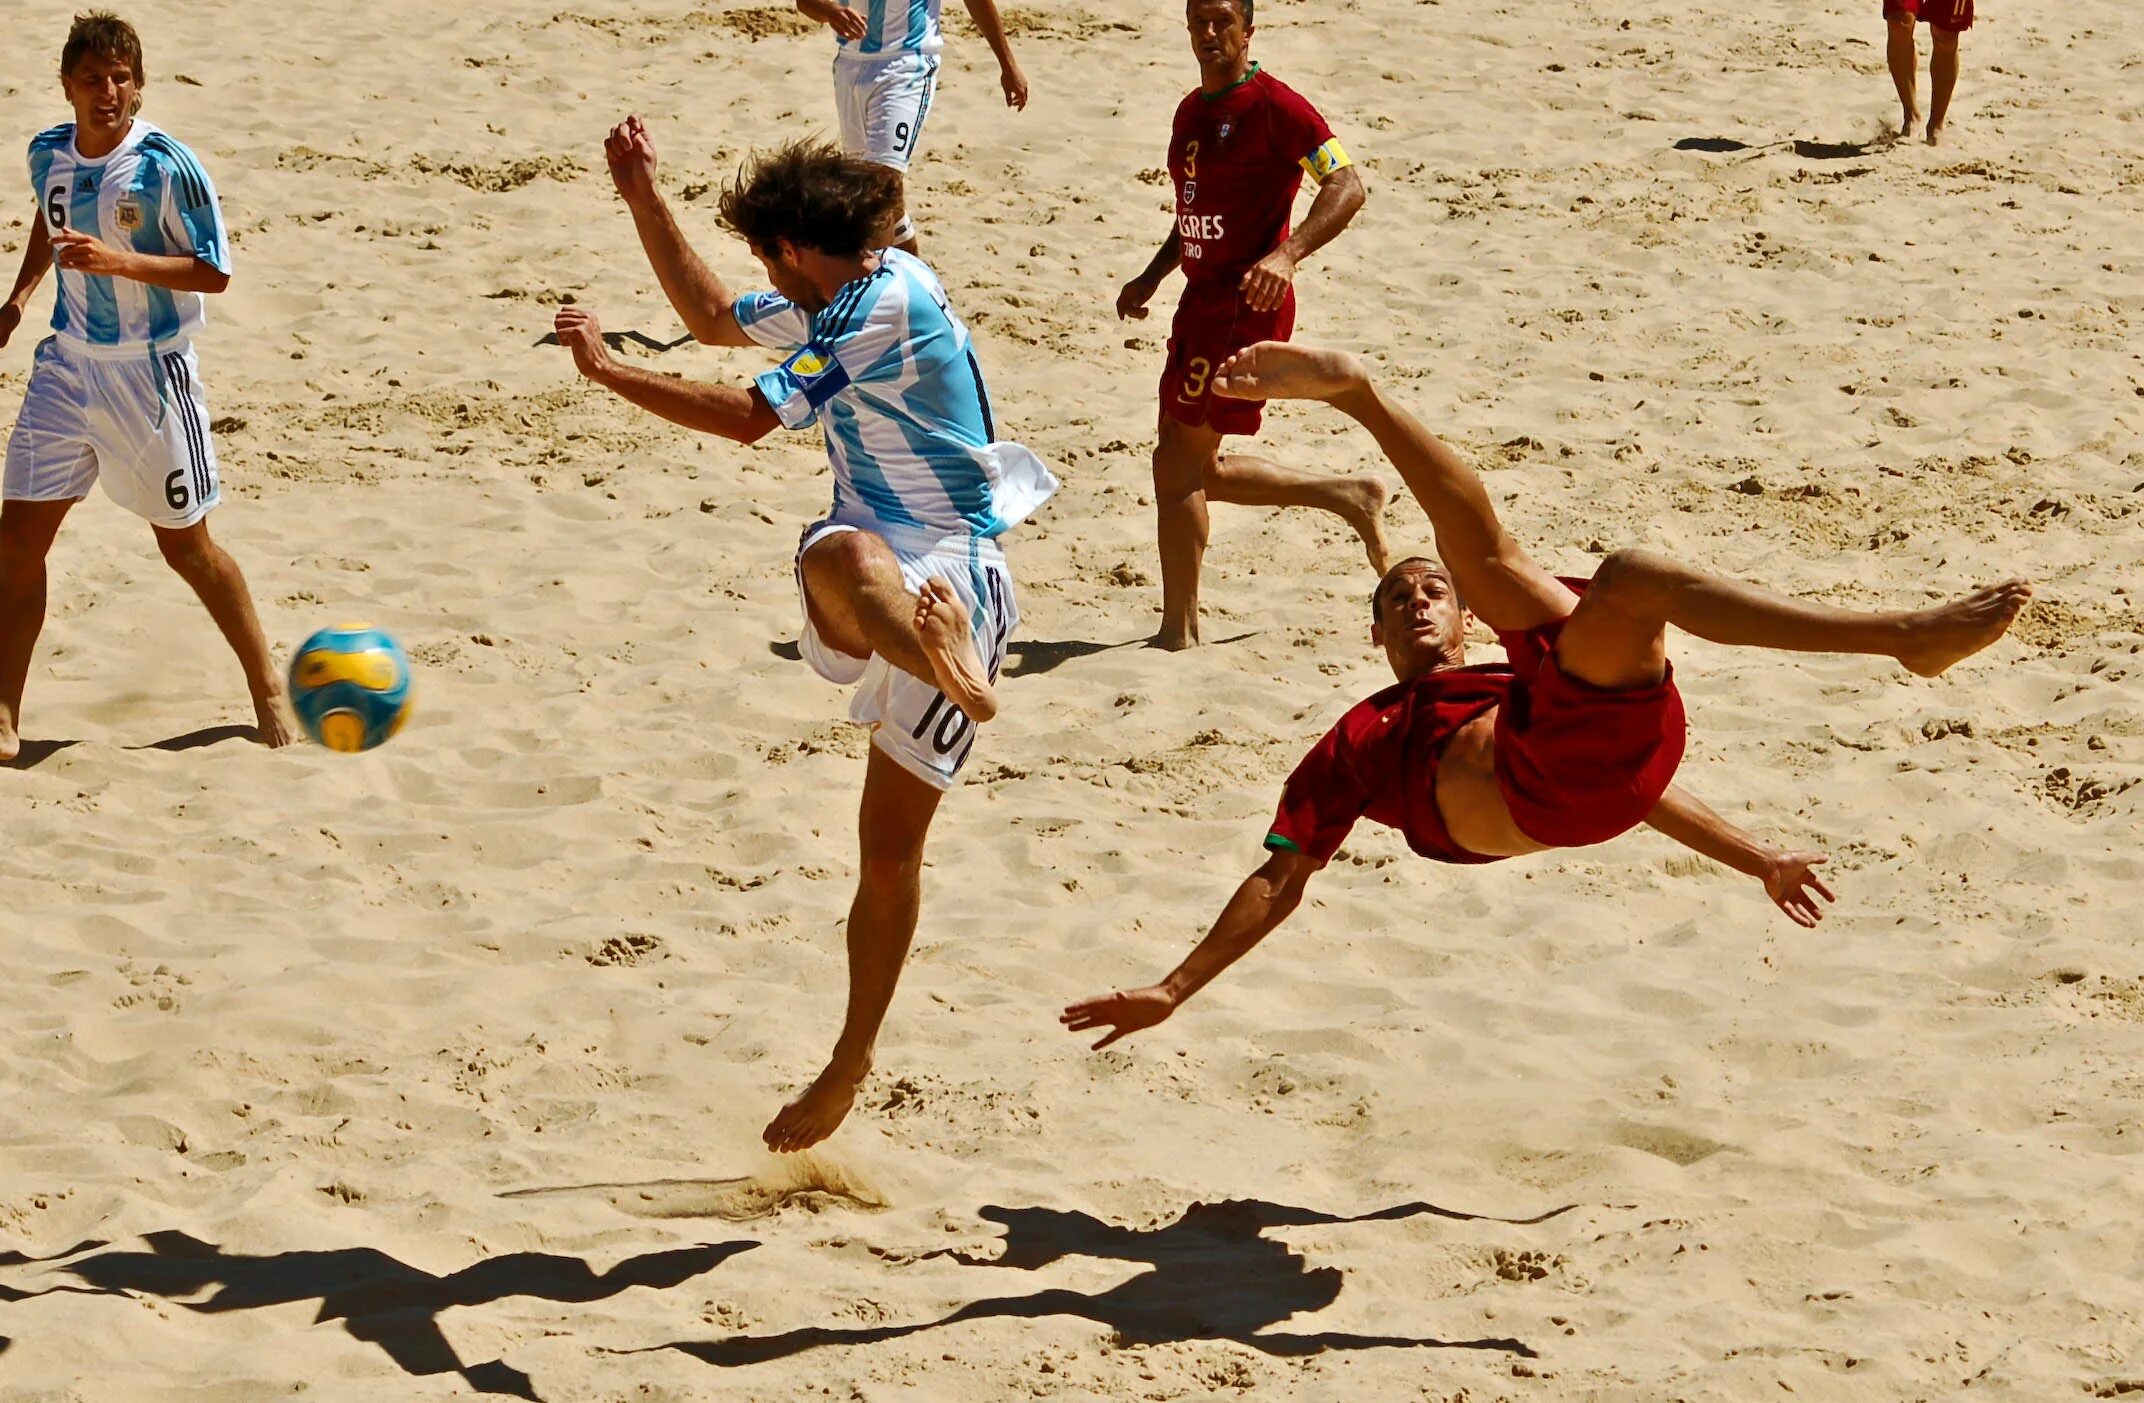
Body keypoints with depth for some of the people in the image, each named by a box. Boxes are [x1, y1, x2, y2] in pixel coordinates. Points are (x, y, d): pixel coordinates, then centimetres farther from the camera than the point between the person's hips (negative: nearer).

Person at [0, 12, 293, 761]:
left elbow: (214, 271, -15)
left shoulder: (168, 166, -17)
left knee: (186, 544, 6)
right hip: (67, 367, 5)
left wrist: (120, 260, -27)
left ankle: (266, 687, 26)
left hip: (151, 374, -5)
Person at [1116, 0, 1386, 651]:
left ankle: (1178, 632, 1)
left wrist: (1288, 254, -32)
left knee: (1178, 463, -8)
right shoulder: (1191, 110, 15)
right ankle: (1351, 498, 27)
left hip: (1246, 304, -10)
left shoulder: (1273, 105, -12)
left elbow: (1347, 185, -19)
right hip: (1202, 299, 10)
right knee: (1198, 471, 13)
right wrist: (1151, 278, 15)